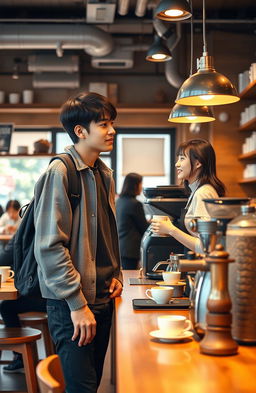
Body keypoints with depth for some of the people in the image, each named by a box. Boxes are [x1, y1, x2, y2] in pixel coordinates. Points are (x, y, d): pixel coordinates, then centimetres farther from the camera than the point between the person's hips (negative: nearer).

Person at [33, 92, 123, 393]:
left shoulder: (104, 175, 11)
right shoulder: (59, 173, -15)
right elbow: (50, 247, -20)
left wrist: (116, 275, 9)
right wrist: (78, 305, -20)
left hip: (103, 298, 8)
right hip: (72, 304, -8)